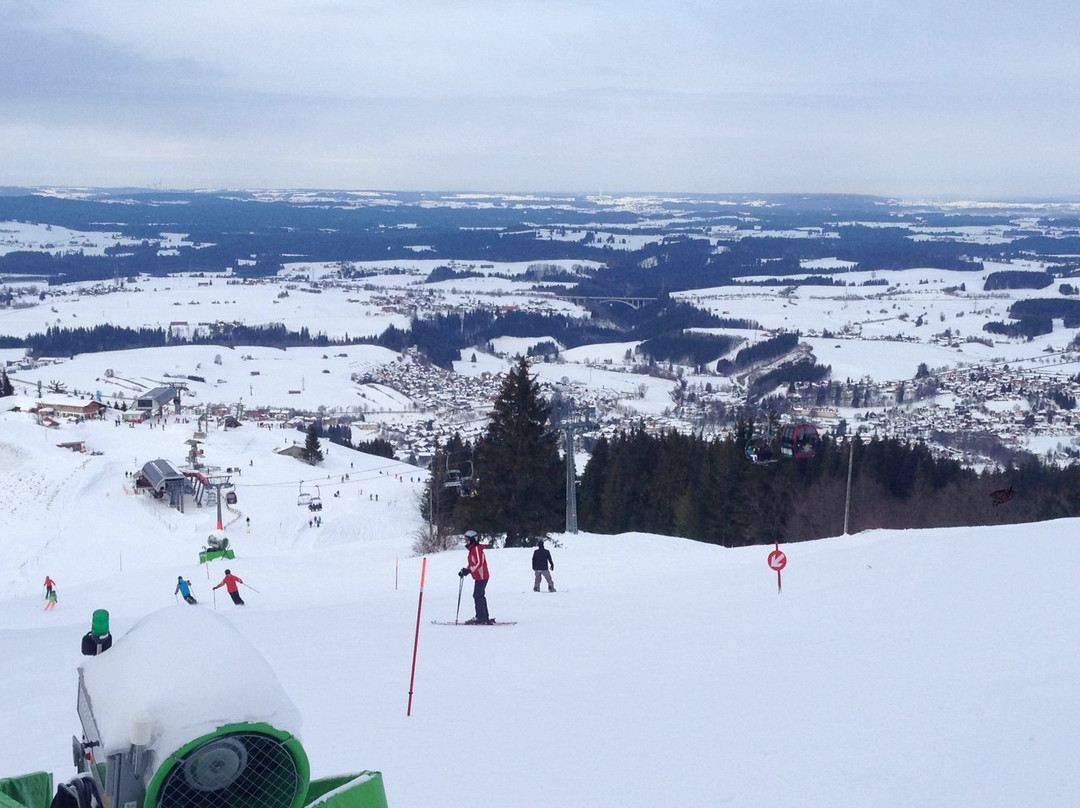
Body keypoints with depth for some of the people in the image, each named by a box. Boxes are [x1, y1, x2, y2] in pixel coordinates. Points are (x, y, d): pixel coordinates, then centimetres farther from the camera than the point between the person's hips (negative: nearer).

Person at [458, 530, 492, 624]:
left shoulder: (477, 549, -14)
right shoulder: (472, 549, 17)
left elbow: (479, 563, -22)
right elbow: (472, 564, 22)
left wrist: (468, 570, -26)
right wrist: (465, 571, 10)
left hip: (481, 576, -10)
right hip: (478, 577, 10)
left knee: (477, 596, -11)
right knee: (480, 596, 12)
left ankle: (481, 618, -11)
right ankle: (485, 617, 17)